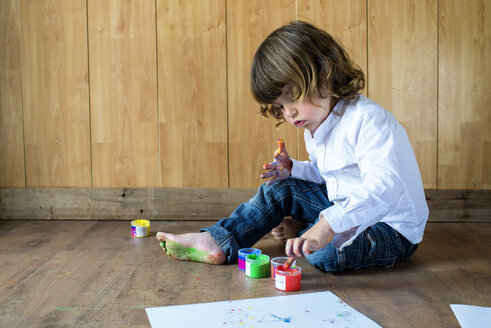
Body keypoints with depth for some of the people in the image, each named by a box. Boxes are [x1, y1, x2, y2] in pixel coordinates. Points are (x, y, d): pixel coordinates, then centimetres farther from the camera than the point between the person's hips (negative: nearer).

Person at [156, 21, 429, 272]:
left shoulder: (366, 119, -27)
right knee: (280, 189, 2)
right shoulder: (314, 128, 5)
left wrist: (328, 223, -53)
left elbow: (384, 187, -41)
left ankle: (301, 229, 0)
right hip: (344, 209, 8)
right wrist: (294, 169, 1)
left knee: (327, 252, -33)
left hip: (392, 229, -8)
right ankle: (218, 241, 1)